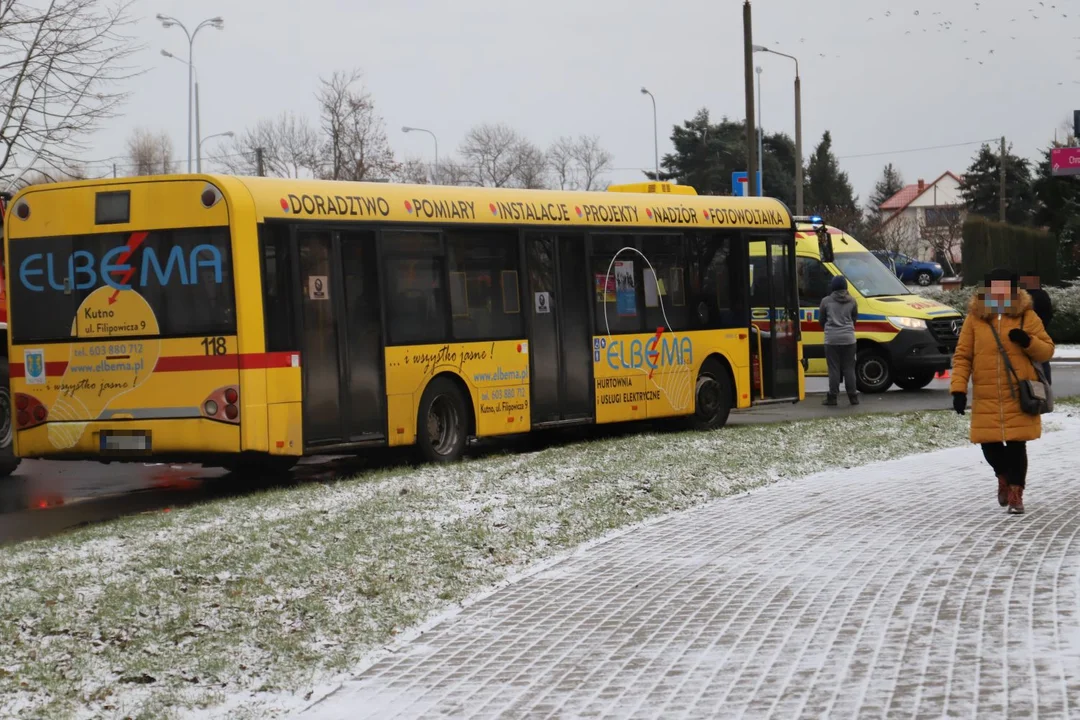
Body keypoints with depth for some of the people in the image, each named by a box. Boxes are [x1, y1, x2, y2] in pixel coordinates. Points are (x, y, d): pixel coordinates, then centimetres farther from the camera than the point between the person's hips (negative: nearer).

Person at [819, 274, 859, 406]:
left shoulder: (826, 301, -2)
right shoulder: (852, 301, 5)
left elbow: (822, 320, 7)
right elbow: (855, 318, 15)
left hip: (832, 339, -2)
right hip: (848, 338, 2)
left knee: (834, 369, 0)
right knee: (849, 368, 7)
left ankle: (832, 397, 0)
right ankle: (853, 397, 8)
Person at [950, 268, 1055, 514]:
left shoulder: (1026, 316, 4)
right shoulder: (975, 318, 4)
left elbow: (1047, 350, 4)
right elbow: (962, 356, 4)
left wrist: (1028, 341, -16)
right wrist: (958, 388, -5)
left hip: (1019, 396, -1)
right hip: (986, 398, 1)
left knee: (1016, 445, -2)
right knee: (989, 444, 3)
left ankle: (1015, 493, 13)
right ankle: (1004, 477, 35)